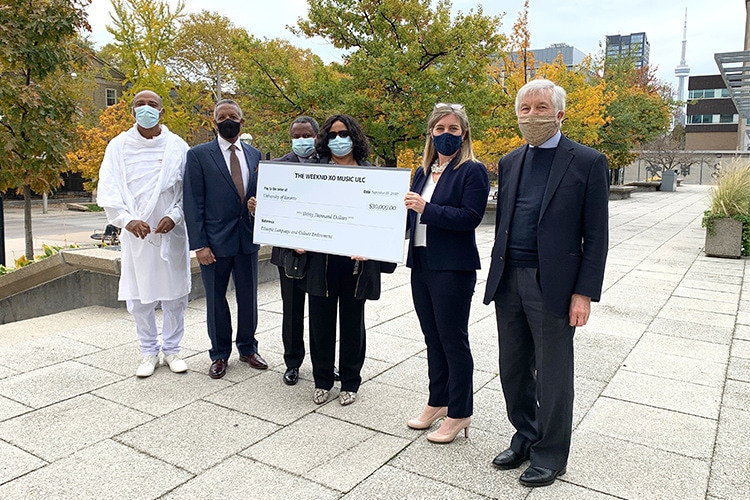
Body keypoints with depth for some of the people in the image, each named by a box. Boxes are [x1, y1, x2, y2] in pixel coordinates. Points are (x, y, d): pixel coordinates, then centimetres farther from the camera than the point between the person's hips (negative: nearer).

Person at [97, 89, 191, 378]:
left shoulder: (178, 146, 2)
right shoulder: (118, 146, 3)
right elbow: (107, 191, -3)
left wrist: (174, 216, -13)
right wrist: (127, 220, -17)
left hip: (171, 232, 0)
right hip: (135, 233, 0)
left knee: (174, 295, 7)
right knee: (139, 297, 7)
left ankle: (171, 349, 24)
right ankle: (150, 352, 24)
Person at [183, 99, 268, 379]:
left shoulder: (254, 154, 8)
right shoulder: (199, 155, -4)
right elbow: (193, 203, -7)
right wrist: (199, 244, -12)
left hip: (247, 239, 3)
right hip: (215, 241, -3)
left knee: (248, 297, 12)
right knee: (216, 299, 9)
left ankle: (248, 348, 30)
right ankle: (219, 354, 25)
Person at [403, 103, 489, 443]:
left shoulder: (473, 171, -8)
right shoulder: (423, 172, 14)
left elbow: (470, 217, -19)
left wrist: (426, 208, -22)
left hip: (453, 268, -7)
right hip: (421, 264, 7)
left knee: (453, 341, 2)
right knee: (433, 339, 16)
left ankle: (460, 413, 17)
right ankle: (438, 403, 31)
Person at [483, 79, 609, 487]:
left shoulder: (588, 162, -5)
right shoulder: (509, 163, 12)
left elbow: (596, 236, -7)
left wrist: (584, 293, -12)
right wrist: (498, 279, 13)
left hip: (553, 285, -5)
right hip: (509, 281, 5)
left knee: (552, 375, 7)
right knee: (513, 369, 15)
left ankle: (549, 455, 26)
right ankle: (525, 437, 35)